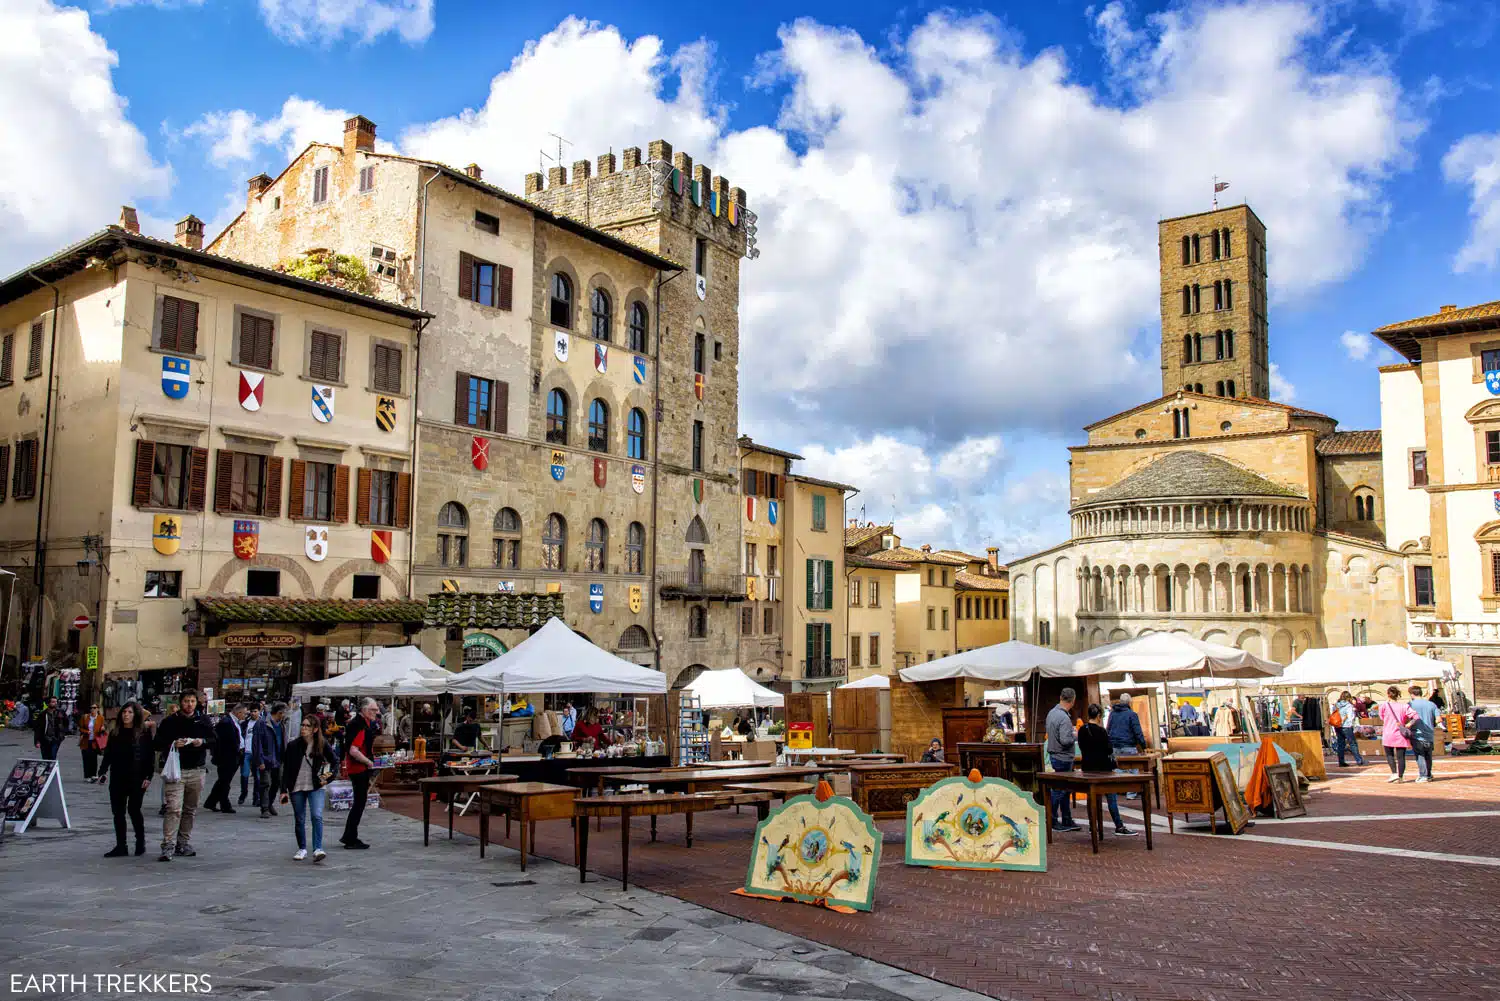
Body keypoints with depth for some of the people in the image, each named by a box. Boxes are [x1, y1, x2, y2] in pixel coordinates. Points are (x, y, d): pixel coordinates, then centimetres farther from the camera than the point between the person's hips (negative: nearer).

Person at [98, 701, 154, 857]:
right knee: (118, 812, 5)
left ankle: (140, 842, 17)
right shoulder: (115, 733, 10)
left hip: (137, 779, -5)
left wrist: (148, 776, -11)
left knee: (133, 810, -2)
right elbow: (108, 754, 11)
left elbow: (150, 756, -5)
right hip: (117, 779, 5)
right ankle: (120, 846, 13)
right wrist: (103, 772, -1)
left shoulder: (144, 733, -3)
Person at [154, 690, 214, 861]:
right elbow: (158, 744, -1)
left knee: (190, 810, 10)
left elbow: (214, 740, 12)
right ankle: (168, 847, -15)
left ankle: (184, 844, 20)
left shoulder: (202, 721, 10)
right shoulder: (169, 722, 1)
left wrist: (203, 742, -9)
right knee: (174, 809, -14)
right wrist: (173, 744, -19)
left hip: (196, 771, 4)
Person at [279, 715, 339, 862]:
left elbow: (335, 762, 9)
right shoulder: (293, 746, -3)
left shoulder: (322, 745, -3)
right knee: (299, 820, 9)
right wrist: (284, 790, -3)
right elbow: (286, 770, 1)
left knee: (317, 816, -17)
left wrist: (329, 776, -6)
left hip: (316, 787, -2)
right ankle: (302, 849, 26)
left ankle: (318, 849, -17)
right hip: (296, 788, 2)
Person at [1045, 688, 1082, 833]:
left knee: (1065, 790, 16)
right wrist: (1075, 736, -9)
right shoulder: (1064, 718, -22)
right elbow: (1065, 740, -28)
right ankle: (1052, 820, 8)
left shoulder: (1051, 713, 7)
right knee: (1059, 790, 0)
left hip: (1054, 755, 9)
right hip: (1063, 758, -9)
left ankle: (1067, 821, 23)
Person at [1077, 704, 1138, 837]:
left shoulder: (1082, 730, 3)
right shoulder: (1101, 731, -17)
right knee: (1111, 796, -1)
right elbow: (1109, 750, -12)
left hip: (1087, 767, 6)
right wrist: (1111, 743, 6)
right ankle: (1119, 826, -2)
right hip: (1102, 768, -6)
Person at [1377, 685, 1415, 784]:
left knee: (1389, 754, 13)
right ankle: (1400, 776, 5)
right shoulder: (1403, 706, 1)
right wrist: (1407, 725, -2)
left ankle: (1394, 773, -1)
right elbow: (1415, 716, -8)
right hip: (1401, 735, 2)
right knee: (1401, 756, 5)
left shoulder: (1384, 705, -3)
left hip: (1388, 735, -2)